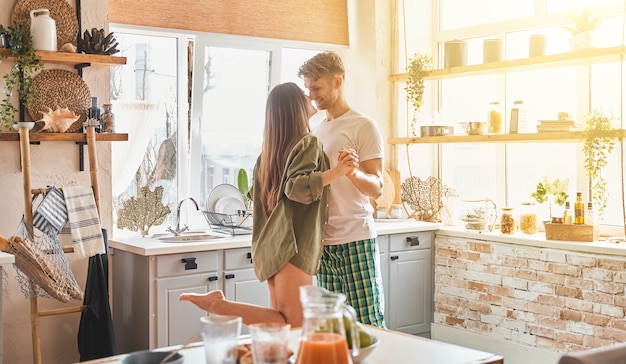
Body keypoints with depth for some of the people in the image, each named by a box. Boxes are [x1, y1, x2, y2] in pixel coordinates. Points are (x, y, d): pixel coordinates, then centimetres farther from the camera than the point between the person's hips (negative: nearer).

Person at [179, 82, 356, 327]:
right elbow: (297, 187, -21)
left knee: (282, 324, 10)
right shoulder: (308, 143, -6)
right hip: (292, 243, -9)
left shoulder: (269, 149, 17)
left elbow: (255, 193, 26)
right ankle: (221, 305, -17)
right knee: (294, 327, -10)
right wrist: (336, 172, -29)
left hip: (271, 243, 9)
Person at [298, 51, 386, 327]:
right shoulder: (316, 132, 16)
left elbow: (376, 188, -9)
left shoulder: (363, 126, -3)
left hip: (355, 241, -6)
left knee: (368, 324, -5)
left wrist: (354, 173, -28)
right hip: (323, 242, 6)